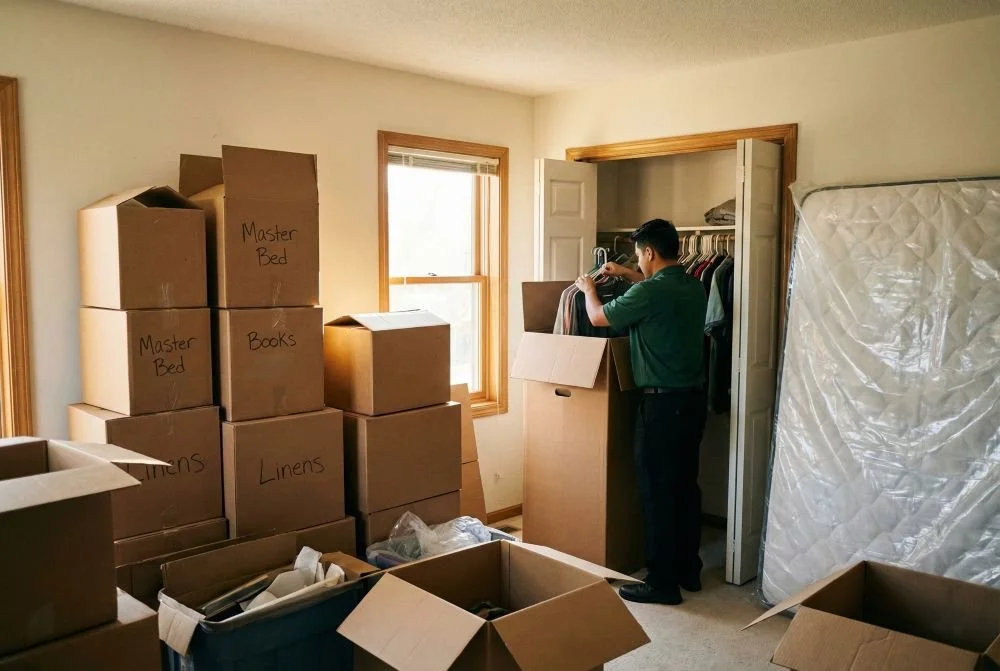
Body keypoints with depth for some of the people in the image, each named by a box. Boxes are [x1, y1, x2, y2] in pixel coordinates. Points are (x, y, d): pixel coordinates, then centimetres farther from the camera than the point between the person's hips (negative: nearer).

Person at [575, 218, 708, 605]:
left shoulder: (649, 292, -17)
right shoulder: (694, 286, 7)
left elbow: (599, 317, -5)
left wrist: (588, 288, 15)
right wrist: (627, 275, 34)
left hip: (663, 402, -8)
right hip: (694, 398, 8)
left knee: (657, 492, 0)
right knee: (686, 485, 16)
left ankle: (662, 583, 7)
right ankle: (688, 570, 26)